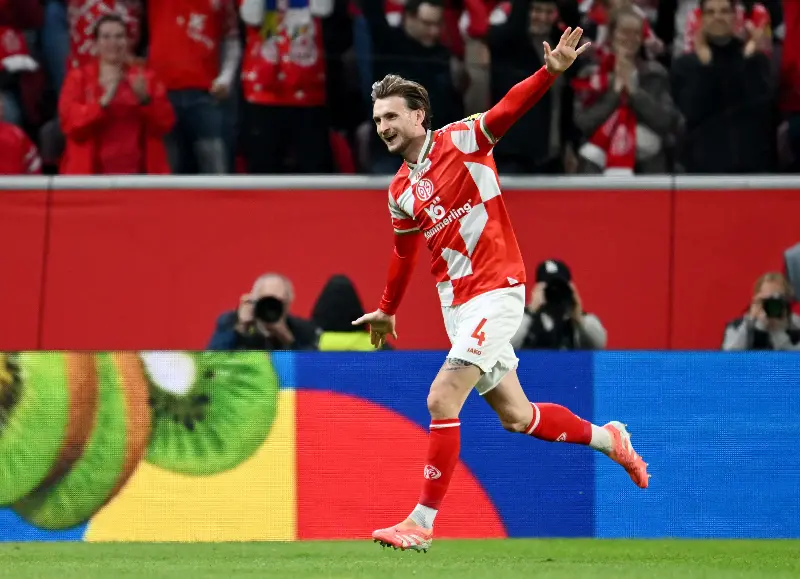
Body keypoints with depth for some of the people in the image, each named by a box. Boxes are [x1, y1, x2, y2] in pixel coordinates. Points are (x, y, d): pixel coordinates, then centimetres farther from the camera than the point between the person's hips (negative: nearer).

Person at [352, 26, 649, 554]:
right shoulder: (401, 191, 10)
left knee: (442, 400, -16)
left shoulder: (463, 141, -7)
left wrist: (551, 71, -39)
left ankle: (423, 521, -10)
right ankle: (607, 438, 32)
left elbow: (510, 108, -22)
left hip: (498, 290, -7)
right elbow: (405, 254, 25)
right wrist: (387, 311, 33)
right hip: (457, 302, 7)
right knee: (516, 416, 10)